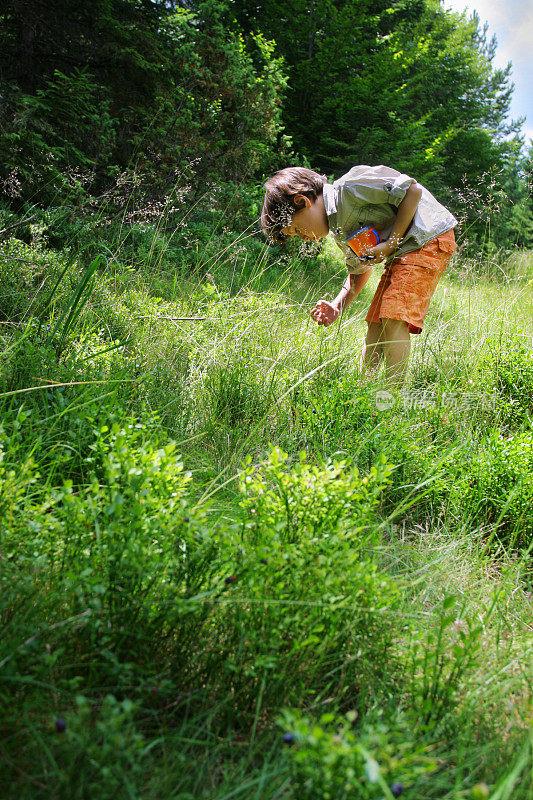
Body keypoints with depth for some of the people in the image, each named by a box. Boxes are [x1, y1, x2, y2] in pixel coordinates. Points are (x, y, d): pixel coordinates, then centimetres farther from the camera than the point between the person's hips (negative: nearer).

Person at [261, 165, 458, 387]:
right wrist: (338, 306, 4)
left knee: (394, 319, -19)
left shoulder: (350, 187, -18)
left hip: (427, 238, -9)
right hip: (400, 253, 9)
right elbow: (360, 270, 20)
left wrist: (391, 243, -18)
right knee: (376, 323, 5)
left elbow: (412, 190, -19)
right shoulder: (337, 229, 10)